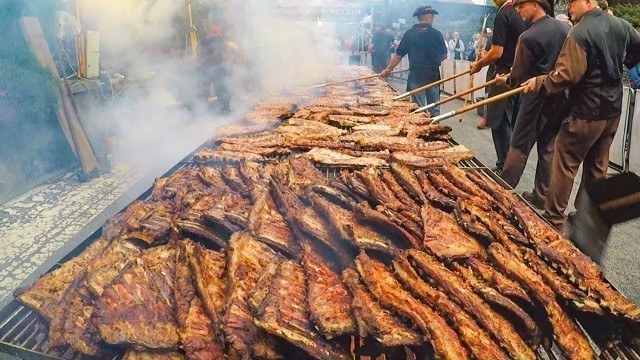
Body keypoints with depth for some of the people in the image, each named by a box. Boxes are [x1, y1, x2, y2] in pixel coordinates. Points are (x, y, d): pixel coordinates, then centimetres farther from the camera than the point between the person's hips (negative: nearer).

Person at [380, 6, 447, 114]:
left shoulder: (409, 34, -2)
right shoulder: (436, 34, -3)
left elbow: (398, 55, 0)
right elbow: (444, 55, 4)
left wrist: (388, 70, 11)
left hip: (416, 75, 0)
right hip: (433, 75, 0)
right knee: (434, 108, 11)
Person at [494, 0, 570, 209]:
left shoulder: (528, 38, -17)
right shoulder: (566, 28, 2)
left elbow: (518, 78, -12)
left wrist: (506, 80, 7)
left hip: (537, 98, -6)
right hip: (561, 97, 6)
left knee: (519, 147, 4)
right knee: (549, 148, 12)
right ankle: (541, 196, 20)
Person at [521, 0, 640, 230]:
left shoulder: (580, 32, -19)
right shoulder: (621, 25, 6)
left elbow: (567, 75, -26)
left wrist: (539, 83, -14)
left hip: (586, 112, -8)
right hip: (613, 110, 8)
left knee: (565, 164, 0)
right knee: (597, 166, 16)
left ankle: (554, 219, 5)